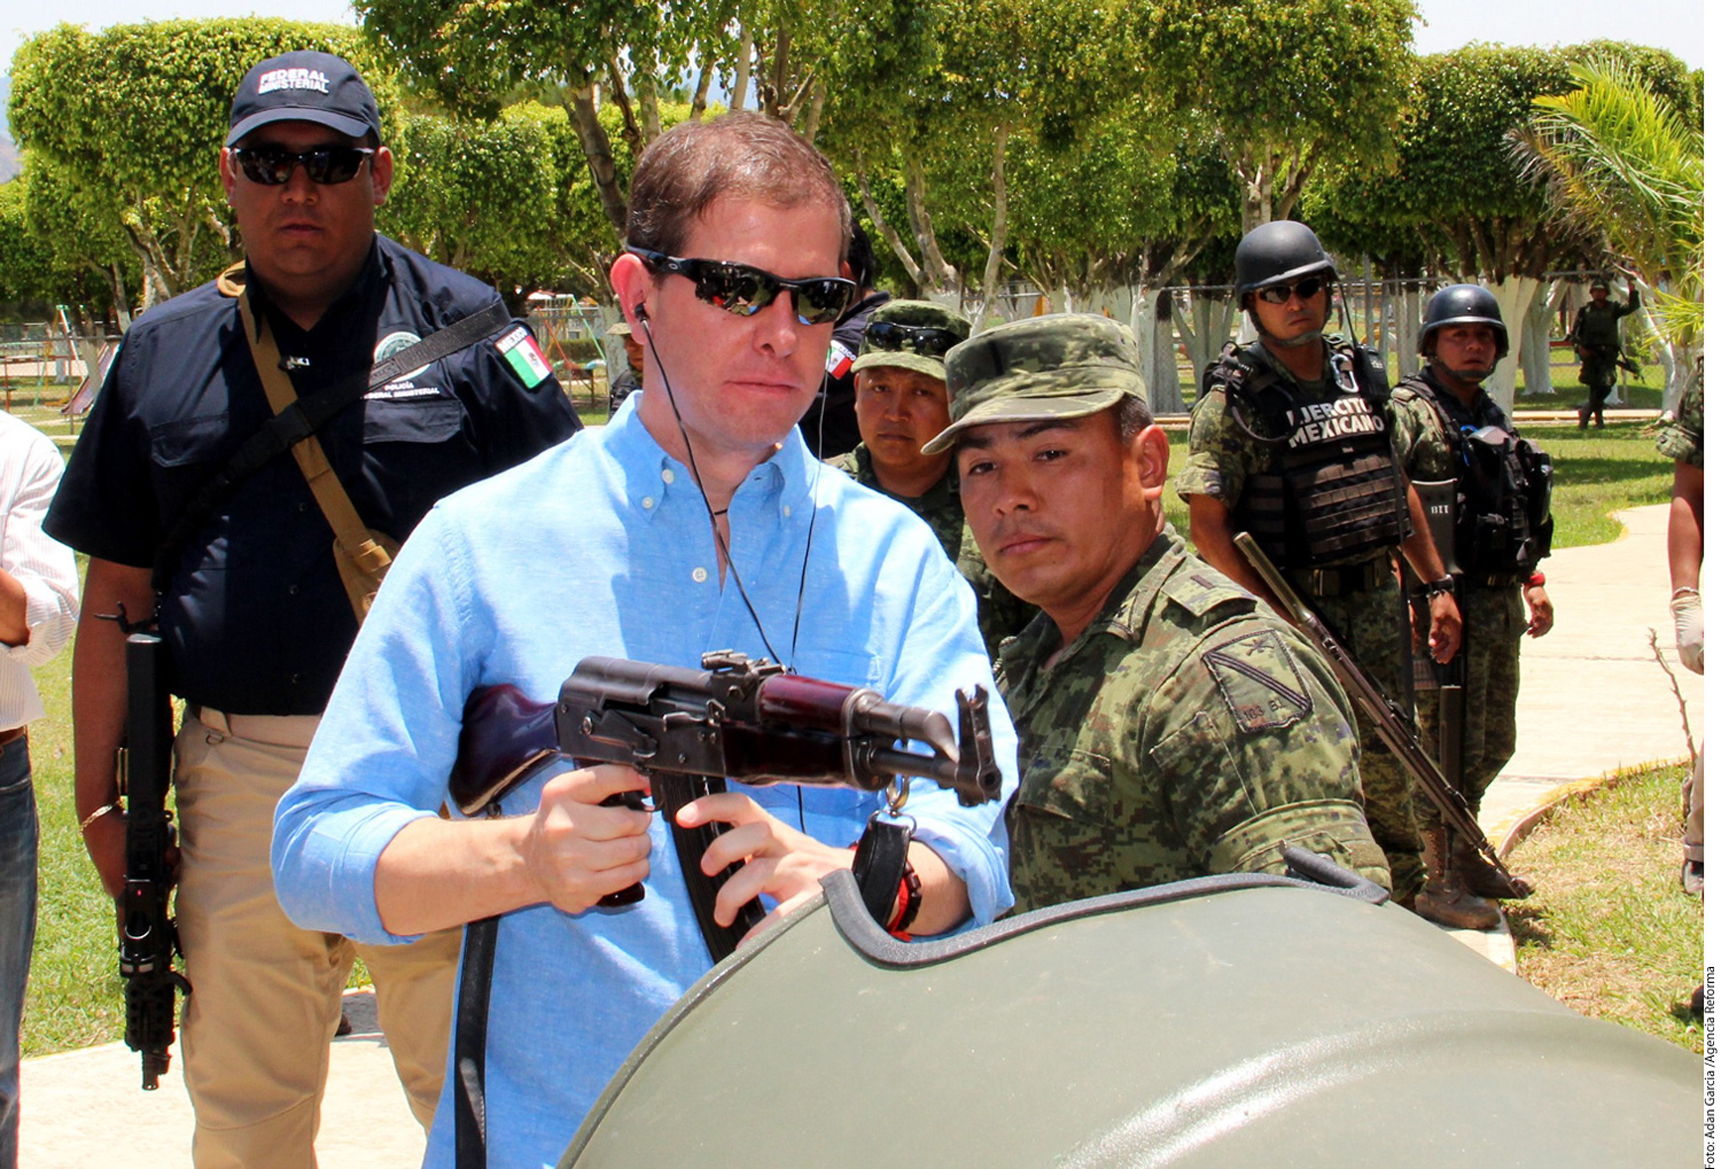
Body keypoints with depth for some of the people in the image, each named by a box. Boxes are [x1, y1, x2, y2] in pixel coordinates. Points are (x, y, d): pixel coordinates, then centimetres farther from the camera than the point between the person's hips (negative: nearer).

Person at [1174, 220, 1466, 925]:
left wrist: (1437, 584, 15)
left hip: (1376, 601, 6)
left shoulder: (1362, 374, 9)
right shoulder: (1234, 399, -10)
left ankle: (1406, 891, 32)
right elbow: (1207, 525, -14)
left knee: (1388, 751, 14)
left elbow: (1399, 488, 18)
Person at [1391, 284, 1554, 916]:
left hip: (1502, 603, 8)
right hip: (1450, 601, -8)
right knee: (1450, 744, -3)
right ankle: (1439, 879, 6)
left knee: (1493, 743, 16)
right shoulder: (1409, 413, -10)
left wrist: (1533, 584, 17)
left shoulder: (1493, 419, 17)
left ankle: (1464, 853, 31)